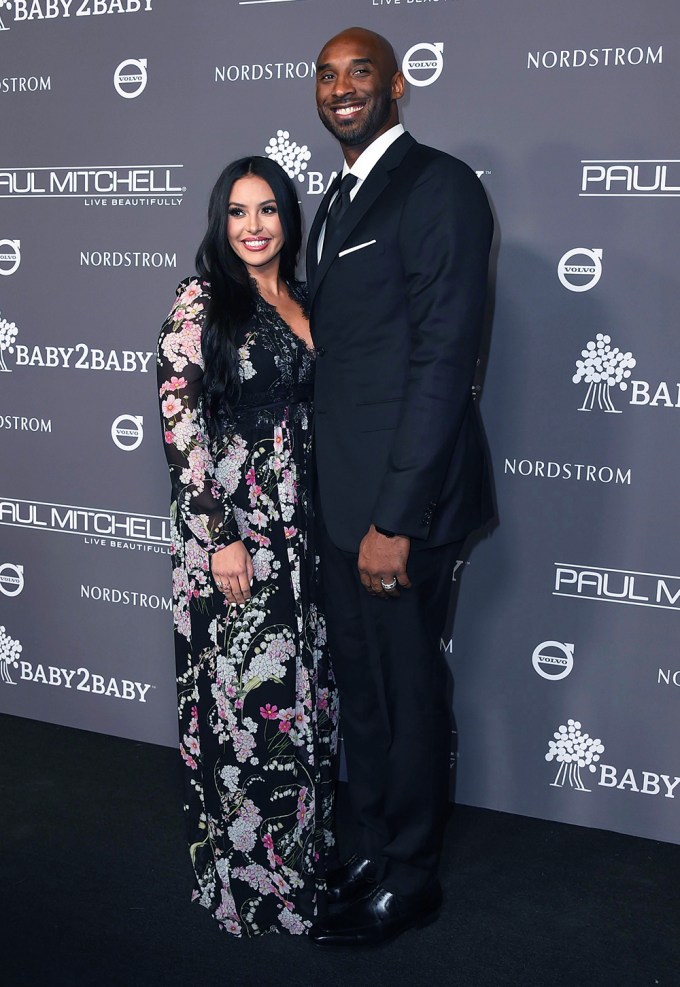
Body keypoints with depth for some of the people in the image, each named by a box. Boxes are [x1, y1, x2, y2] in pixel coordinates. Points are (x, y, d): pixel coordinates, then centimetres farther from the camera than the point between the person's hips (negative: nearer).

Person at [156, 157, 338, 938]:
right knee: (243, 696, 2)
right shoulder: (200, 302, -8)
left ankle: (300, 854, 32)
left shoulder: (303, 302, 11)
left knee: (301, 691, 14)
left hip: (301, 527, 6)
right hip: (229, 526, -6)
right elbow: (180, 425, -13)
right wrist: (221, 537, -16)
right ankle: (245, 875, 20)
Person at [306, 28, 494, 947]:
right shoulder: (337, 203, 17)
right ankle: (370, 852, 36)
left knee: (408, 690, 6)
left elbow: (445, 360, -18)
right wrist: (339, 503, 11)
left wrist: (396, 518, -21)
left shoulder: (440, 187, -11)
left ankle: (408, 878, 26)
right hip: (344, 496, 8)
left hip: (403, 500, -8)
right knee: (361, 687, 18)